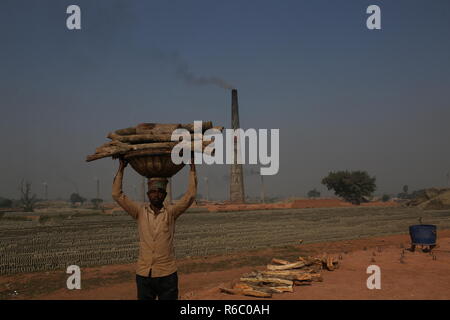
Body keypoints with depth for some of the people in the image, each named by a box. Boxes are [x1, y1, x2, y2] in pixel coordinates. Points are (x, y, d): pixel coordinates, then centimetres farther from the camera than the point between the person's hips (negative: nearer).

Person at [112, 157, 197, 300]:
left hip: (167, 274, -1)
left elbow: (190, 195, -10)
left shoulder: (171, 212, -1)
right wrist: (121, 168, -1)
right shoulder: (140, 212, 2)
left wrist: (192, 168, -9)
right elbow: (117, 194, -1)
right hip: (144, 274, 1)